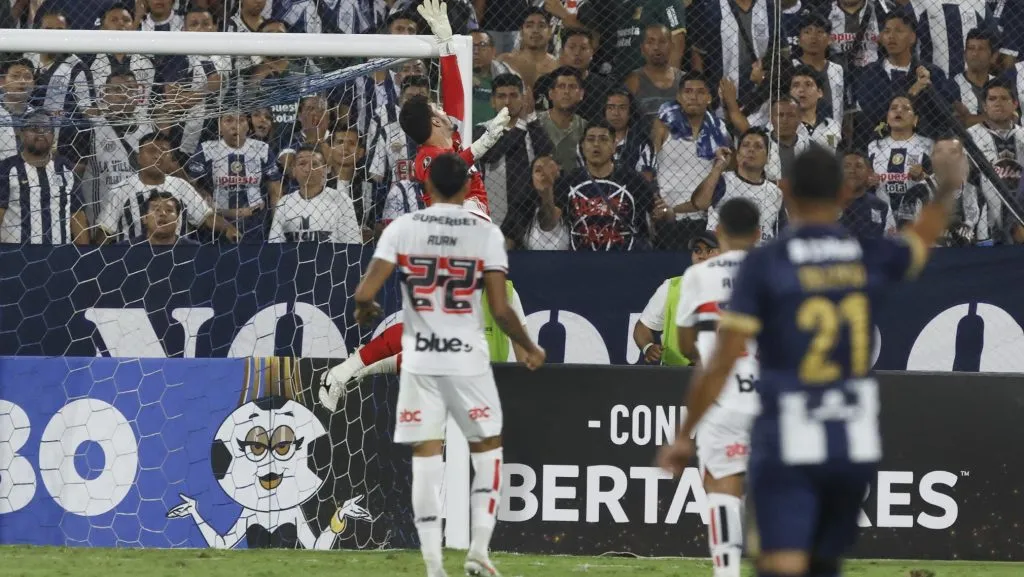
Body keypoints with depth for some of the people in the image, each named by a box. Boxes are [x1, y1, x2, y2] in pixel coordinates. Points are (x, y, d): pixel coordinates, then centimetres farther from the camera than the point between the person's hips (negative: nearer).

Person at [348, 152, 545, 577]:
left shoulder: (402, 228, -3)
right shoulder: (486, 234, -5)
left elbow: (365, 293, -8)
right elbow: (501, 310, -7)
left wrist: (365, 310, 16)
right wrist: (529, 348, 10)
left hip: (419, 360, 1)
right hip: (467, 359, -1)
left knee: (425, 455, 4)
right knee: (488, 445, 15)